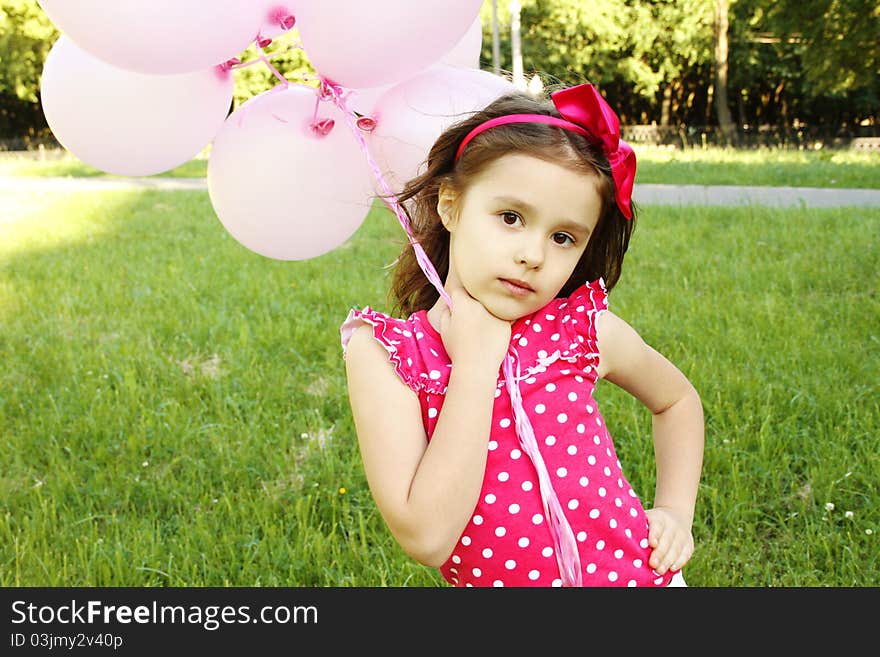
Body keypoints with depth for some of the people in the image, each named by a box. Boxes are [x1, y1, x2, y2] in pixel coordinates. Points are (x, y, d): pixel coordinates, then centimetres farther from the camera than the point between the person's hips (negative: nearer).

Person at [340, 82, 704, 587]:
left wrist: (676, 511, -2)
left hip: (636, 571, 1)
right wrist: (476, 362, -27)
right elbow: (426, 538, -28)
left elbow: (676, 398, 10)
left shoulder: (585, 330, -12)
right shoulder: (383, 352, -17)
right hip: (489, 579, -1)